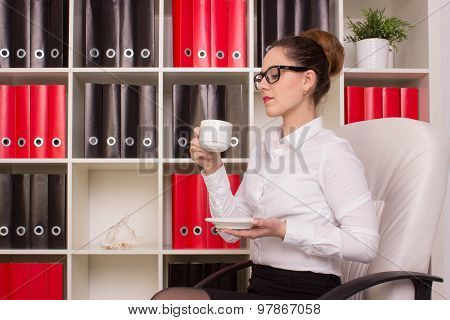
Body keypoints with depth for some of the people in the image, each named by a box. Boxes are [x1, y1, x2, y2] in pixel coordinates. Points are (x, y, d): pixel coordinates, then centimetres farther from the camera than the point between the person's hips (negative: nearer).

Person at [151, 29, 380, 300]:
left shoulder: (331, 151, -10)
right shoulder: (264, 147, 12)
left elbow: (366, 244, -14)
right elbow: (232, 231, 12)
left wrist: (284, 230, -20)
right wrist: (214, 170, -2)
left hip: (307, 292, -6)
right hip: (259, 288, 6)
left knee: (169, 300, -23)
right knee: (168, 299, -18)